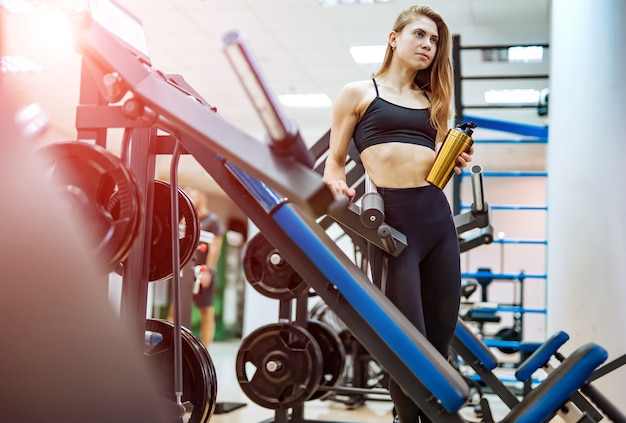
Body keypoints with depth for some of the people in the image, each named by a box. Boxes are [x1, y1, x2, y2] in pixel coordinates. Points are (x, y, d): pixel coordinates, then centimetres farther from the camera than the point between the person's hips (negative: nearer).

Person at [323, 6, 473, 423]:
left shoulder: (433, 101, 21)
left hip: (438, 215, 5)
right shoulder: (358, 93, 9)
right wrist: (338, 186, -12)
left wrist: (456, 162, 5)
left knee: (440, 340, 7)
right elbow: (335, 161, 9)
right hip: (392, 217, -5)